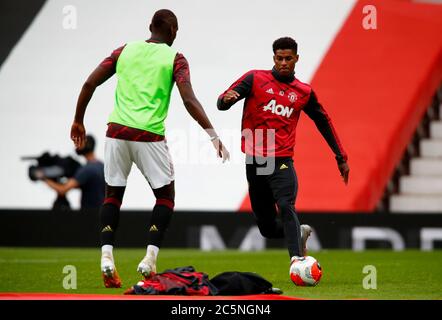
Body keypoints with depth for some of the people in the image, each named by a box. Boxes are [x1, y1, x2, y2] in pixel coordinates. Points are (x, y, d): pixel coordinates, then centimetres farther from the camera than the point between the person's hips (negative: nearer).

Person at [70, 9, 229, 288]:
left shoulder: (125, 50, 12)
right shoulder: (174, 59, 2)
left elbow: (90, 83, 9)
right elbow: (189, 100, -11)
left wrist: (78, 122, 20)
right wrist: (213, 135, -11)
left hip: (117, 130, 3)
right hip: (149, 135, -3)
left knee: (113, 194, 15)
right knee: (165, 196, 12)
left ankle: (107, 256, -2)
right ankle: (150, 260, -2)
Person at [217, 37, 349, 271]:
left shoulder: (304, 92, 11)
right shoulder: (255, 79, 5)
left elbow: (324, 122, 23)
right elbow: (221, 103, 0)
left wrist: (341, 158, 23)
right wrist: (228, 99, -26)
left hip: (282, 162, -1)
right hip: (254, 162, 1)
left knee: (285, 206, -28)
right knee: (267, 228, 6)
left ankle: (296, 259, -40)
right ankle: (300, 233, 36)